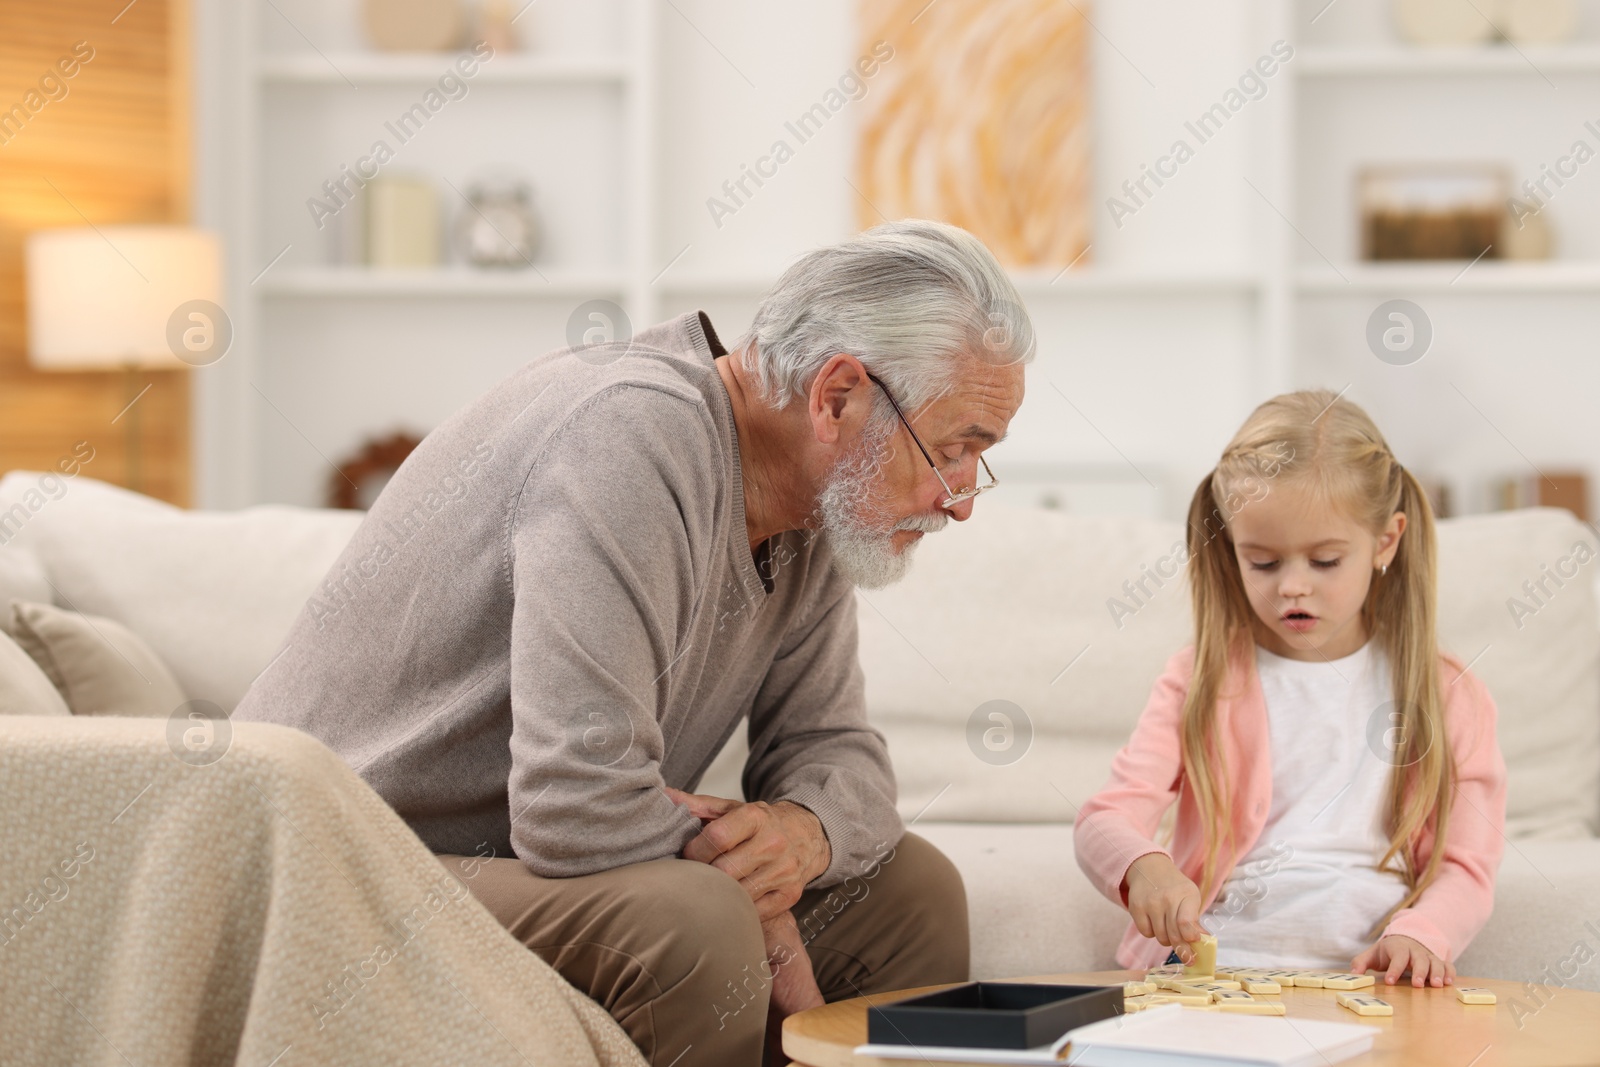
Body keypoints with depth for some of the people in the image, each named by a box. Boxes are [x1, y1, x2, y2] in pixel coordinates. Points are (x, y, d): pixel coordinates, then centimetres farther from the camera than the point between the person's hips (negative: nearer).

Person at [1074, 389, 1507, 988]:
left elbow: (1465, 865, 8)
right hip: (1208, 969, 0)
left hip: (1364, 978, 0)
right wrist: (1143, 867, -25)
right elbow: (1104, 821, 0)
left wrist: (1420, 933, -15)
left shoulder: (1448, 698, 10)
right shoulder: (1203, 682, 9)